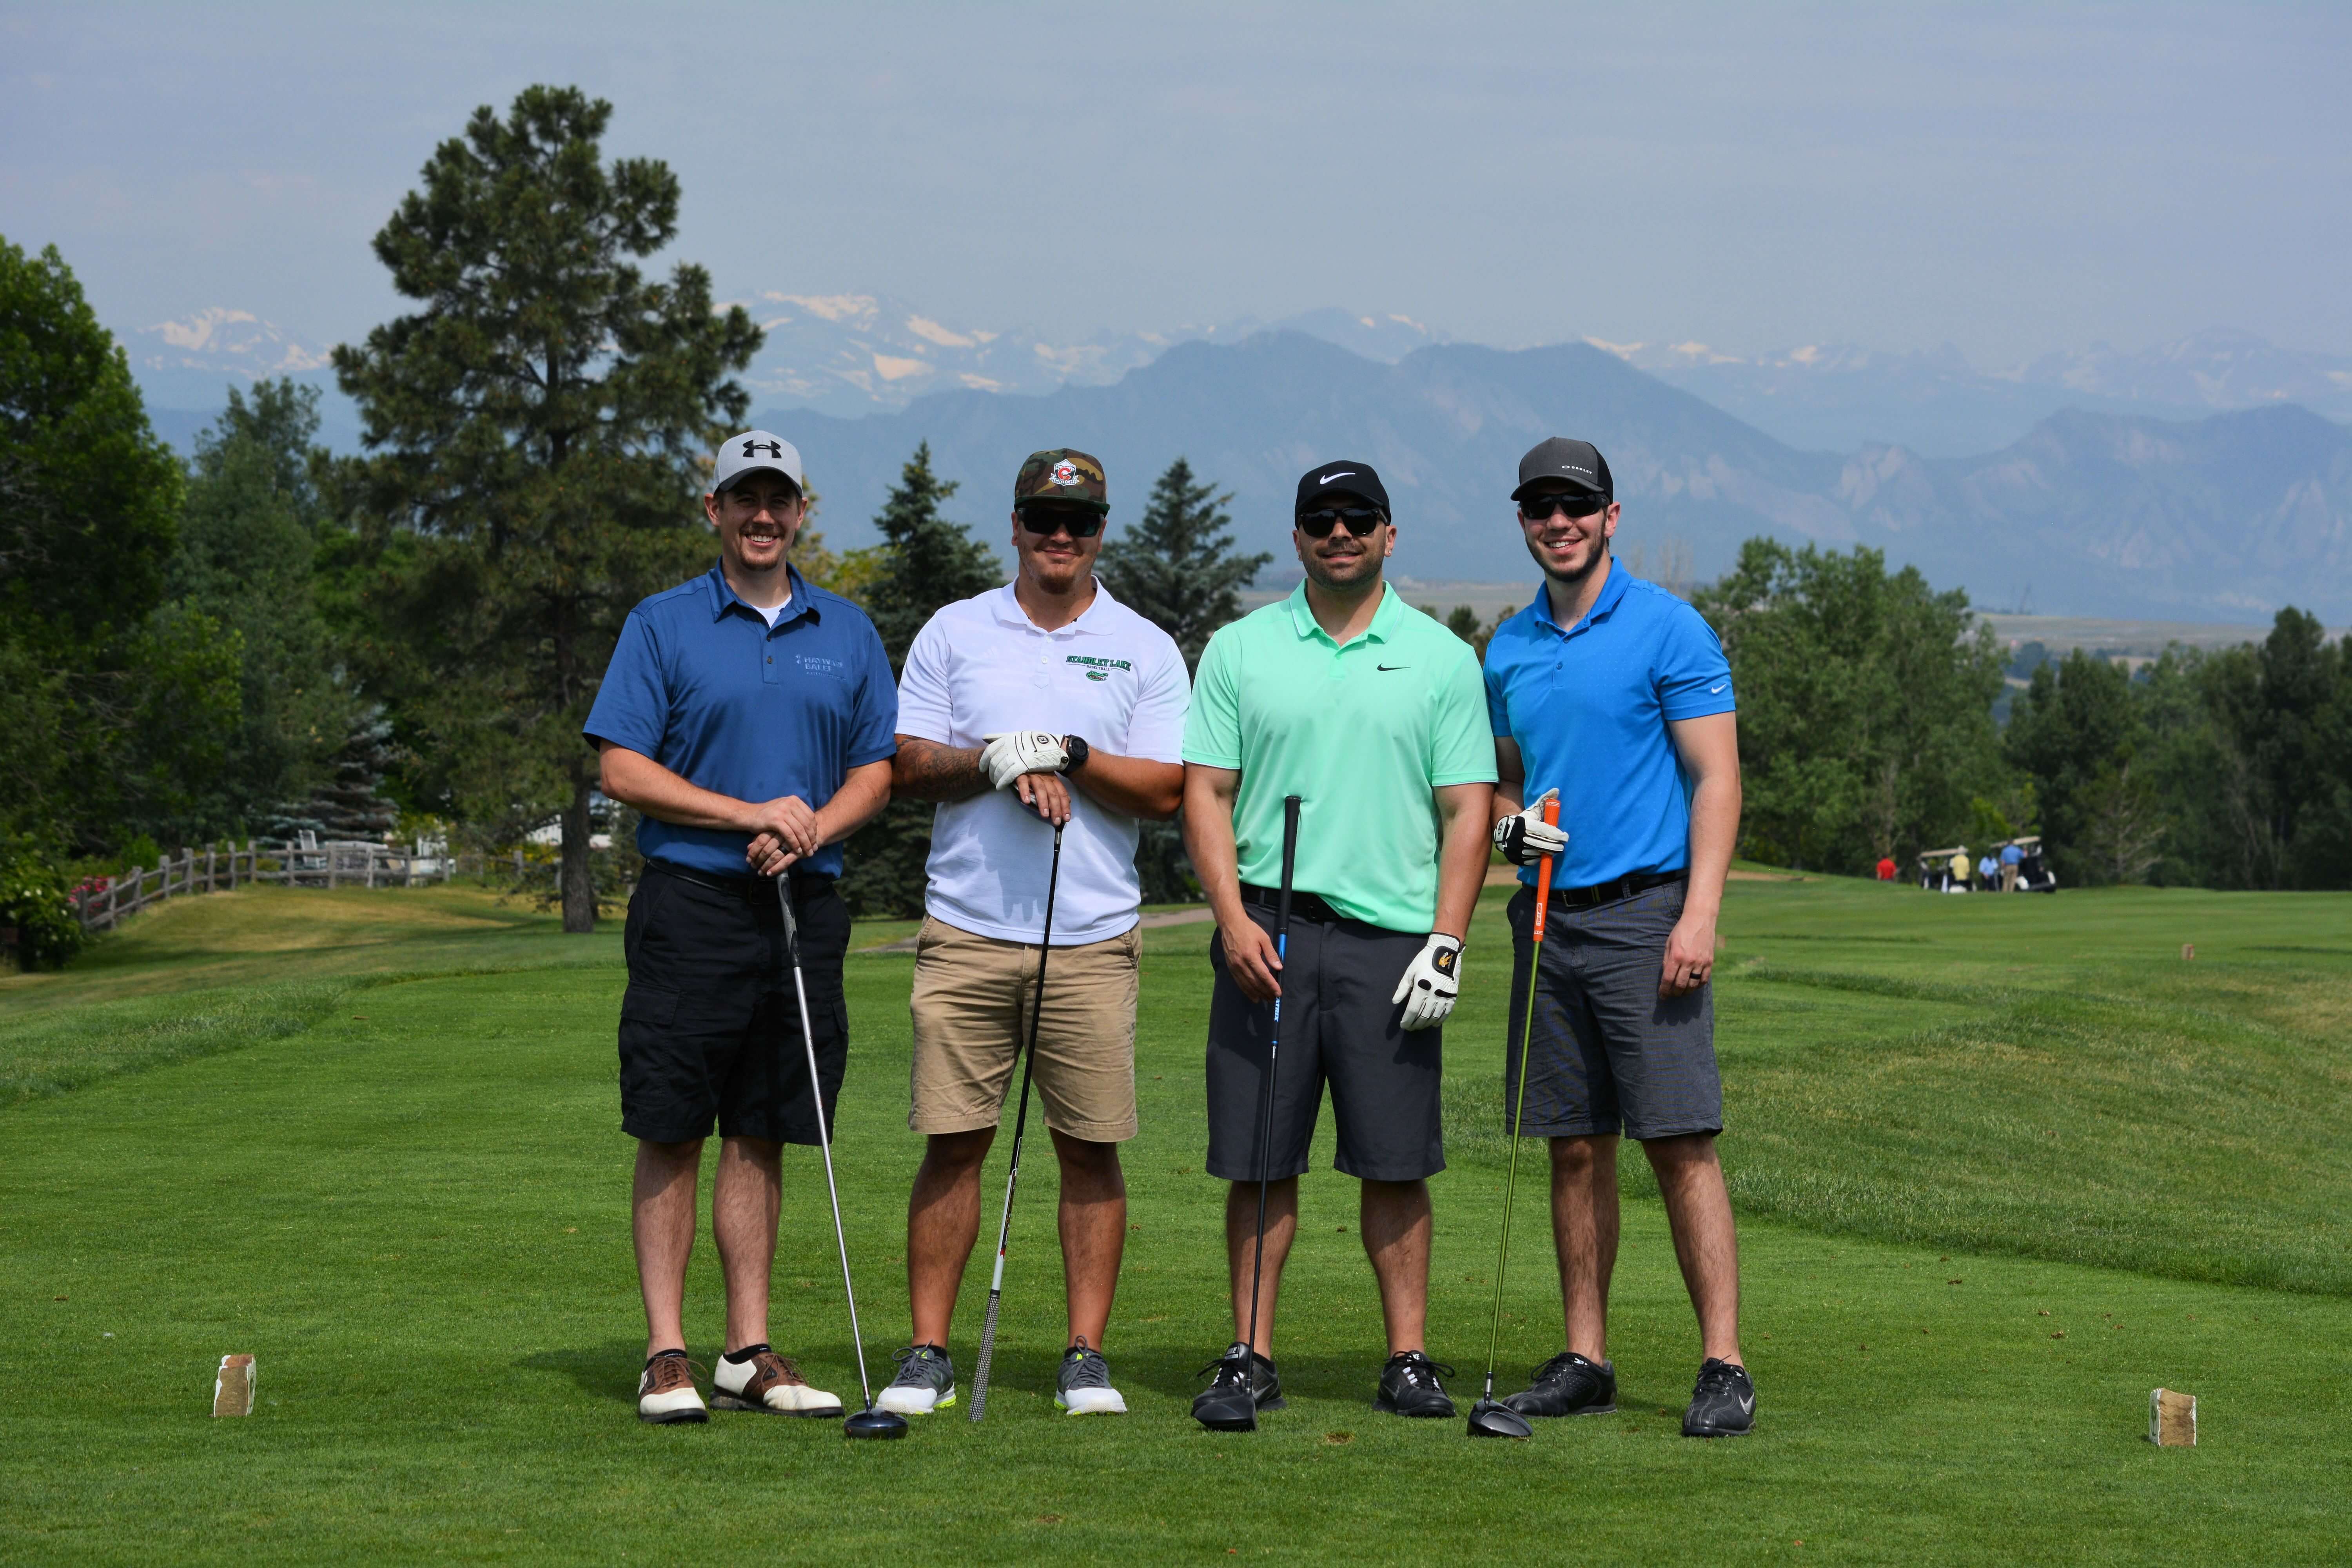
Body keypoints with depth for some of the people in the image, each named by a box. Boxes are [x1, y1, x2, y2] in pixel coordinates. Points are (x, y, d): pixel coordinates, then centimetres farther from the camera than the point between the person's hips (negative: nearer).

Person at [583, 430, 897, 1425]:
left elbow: (875, 769, 12)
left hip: (804, 905, 3)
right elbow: (622, 768, -5)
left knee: (763, 1136, 7)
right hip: (690, 904, -3)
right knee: (672, 1134, -3)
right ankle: (667, 1354, 0)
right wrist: (750, 814, -13)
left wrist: (812, 831, -8)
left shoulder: (847, 634, 12)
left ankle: (749, 1354, 11)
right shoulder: (663, 626, 1)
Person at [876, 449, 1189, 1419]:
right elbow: (905, 766, 4)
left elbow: (1164, 791, 1)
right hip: (966, 930, 0)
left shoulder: (1145, 650, 8)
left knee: (1090, 1148, 1)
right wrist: (997, 762, -12)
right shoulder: (953, 634, 10)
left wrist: (1070, 756, -12)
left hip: (1093, 938, 0)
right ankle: (929, 1352, 5)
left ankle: (1086, 1354, 7)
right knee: (952, 1141, -1)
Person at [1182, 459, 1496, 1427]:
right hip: (1268, 930, 0)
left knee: (1396, 1163, 1)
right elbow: (1208, 793, 5)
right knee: (1260, 1161, 1)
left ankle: (1409, 1358, 8)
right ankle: (1251, 1361, 7)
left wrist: (1447, 943, -6)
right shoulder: (1240, 651, 8)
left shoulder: (1442, 658, 7)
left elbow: (1467, 809, 4)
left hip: (1391, 939, 0)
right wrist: (1234, 919, -8)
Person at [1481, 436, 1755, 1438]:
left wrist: (1698, 916, -17)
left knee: (1681, 1142, -9)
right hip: (1547, 916, 6)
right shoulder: (1508, 649, 13)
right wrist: (1508, 820, -1)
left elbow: (1716, 779, -8)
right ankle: (1585, 1359, 12)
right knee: (1575, 1147, 7)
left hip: (1643, 912, -6)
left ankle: (1724, 1366, -8)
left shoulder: (1669, 630, -5)